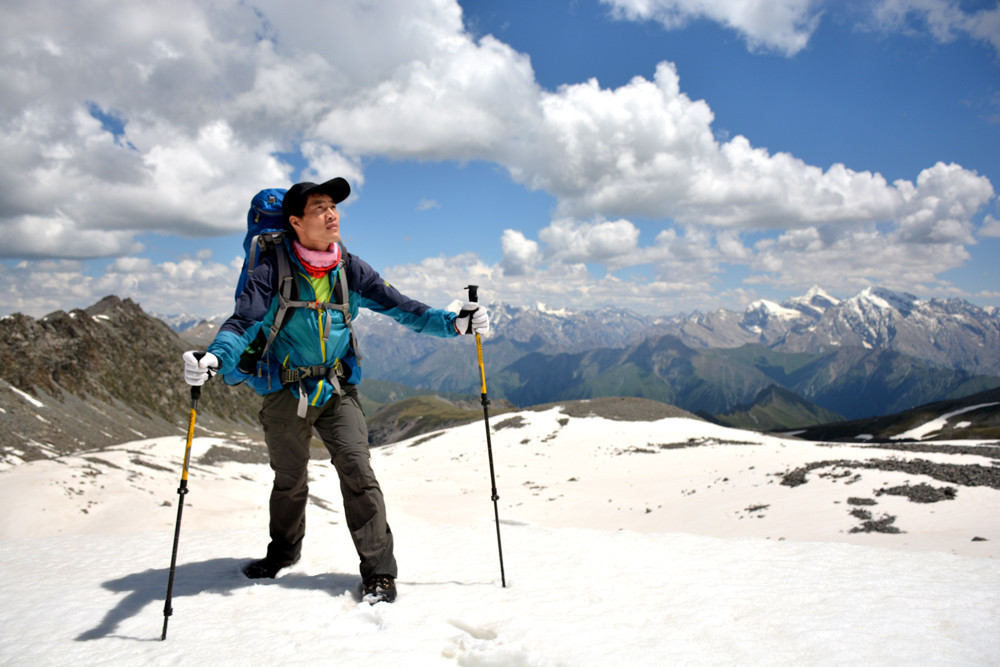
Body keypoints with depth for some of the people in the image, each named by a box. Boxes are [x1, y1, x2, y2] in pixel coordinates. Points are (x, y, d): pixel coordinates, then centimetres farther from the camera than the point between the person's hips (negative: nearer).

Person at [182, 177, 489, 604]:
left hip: (337, 389, 1)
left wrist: (453, 323, -14)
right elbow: (244, 323, -20)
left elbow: (401, 308, -2)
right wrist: (215, 358, -41)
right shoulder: (273, 271, -11)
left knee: (357, 470, -12)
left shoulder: (350, 270, -2)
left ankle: (378, 571, -1)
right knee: (289, 480, 17)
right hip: (285, 392, -1)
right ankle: (283, 551, 44)